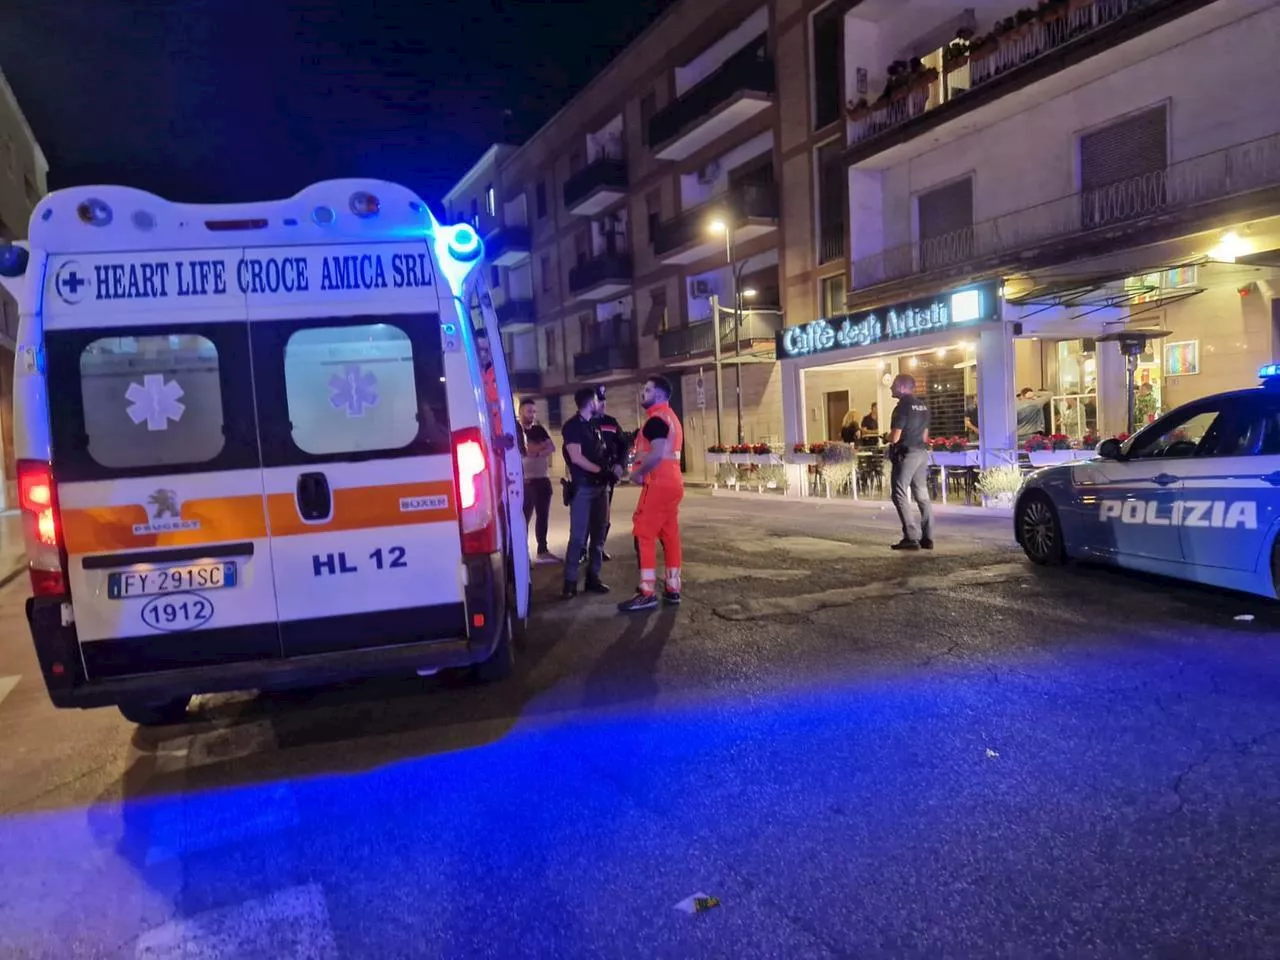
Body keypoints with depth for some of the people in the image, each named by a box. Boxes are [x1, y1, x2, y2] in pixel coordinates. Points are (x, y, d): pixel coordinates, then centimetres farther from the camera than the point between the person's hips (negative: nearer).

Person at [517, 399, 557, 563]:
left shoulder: (539, 429, 14)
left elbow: (552, 448, 1)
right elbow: (525, 450, -19)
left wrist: (536, 450, -13)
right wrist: (542, 446, -7)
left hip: (543, 479, 7)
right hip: (525, 480, -6)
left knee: (543, 517, 10)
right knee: (524, 518, -7)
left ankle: (543, 550, 17)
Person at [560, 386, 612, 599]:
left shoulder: (594, 425, 15)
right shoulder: (572, 426, -7)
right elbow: (576, 457, -15)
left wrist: (610, 468, 5)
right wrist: (601, 471, -16)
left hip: (599, 486, 8)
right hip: (582, 487, -7)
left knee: (598, 534, 8)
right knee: (578, 536, -8)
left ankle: (593, 578, 16)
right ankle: (570, 582, -3)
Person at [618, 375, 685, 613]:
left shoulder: (656, 418, -12)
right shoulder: (671, 417, 20)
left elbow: (657, 454, -24)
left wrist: (637, 473, -11)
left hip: (658, 484, -10)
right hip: (673, 482, 10)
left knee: (644, 535, -8)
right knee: (670, 535, 11)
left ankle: (647, 593, -10)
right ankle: (672, 589, 15)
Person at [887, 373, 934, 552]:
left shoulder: (903, 405, -13)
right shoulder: (922, 406, 13)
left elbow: (895, 437, -16)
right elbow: (925, 435, 18)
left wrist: (888, 437, 4)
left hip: (906, 454, -8)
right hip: (922, 453, 8)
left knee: (900, 495, -4)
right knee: (922, 496, 8)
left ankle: (911, 537, -10)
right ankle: (927, 538, 9)